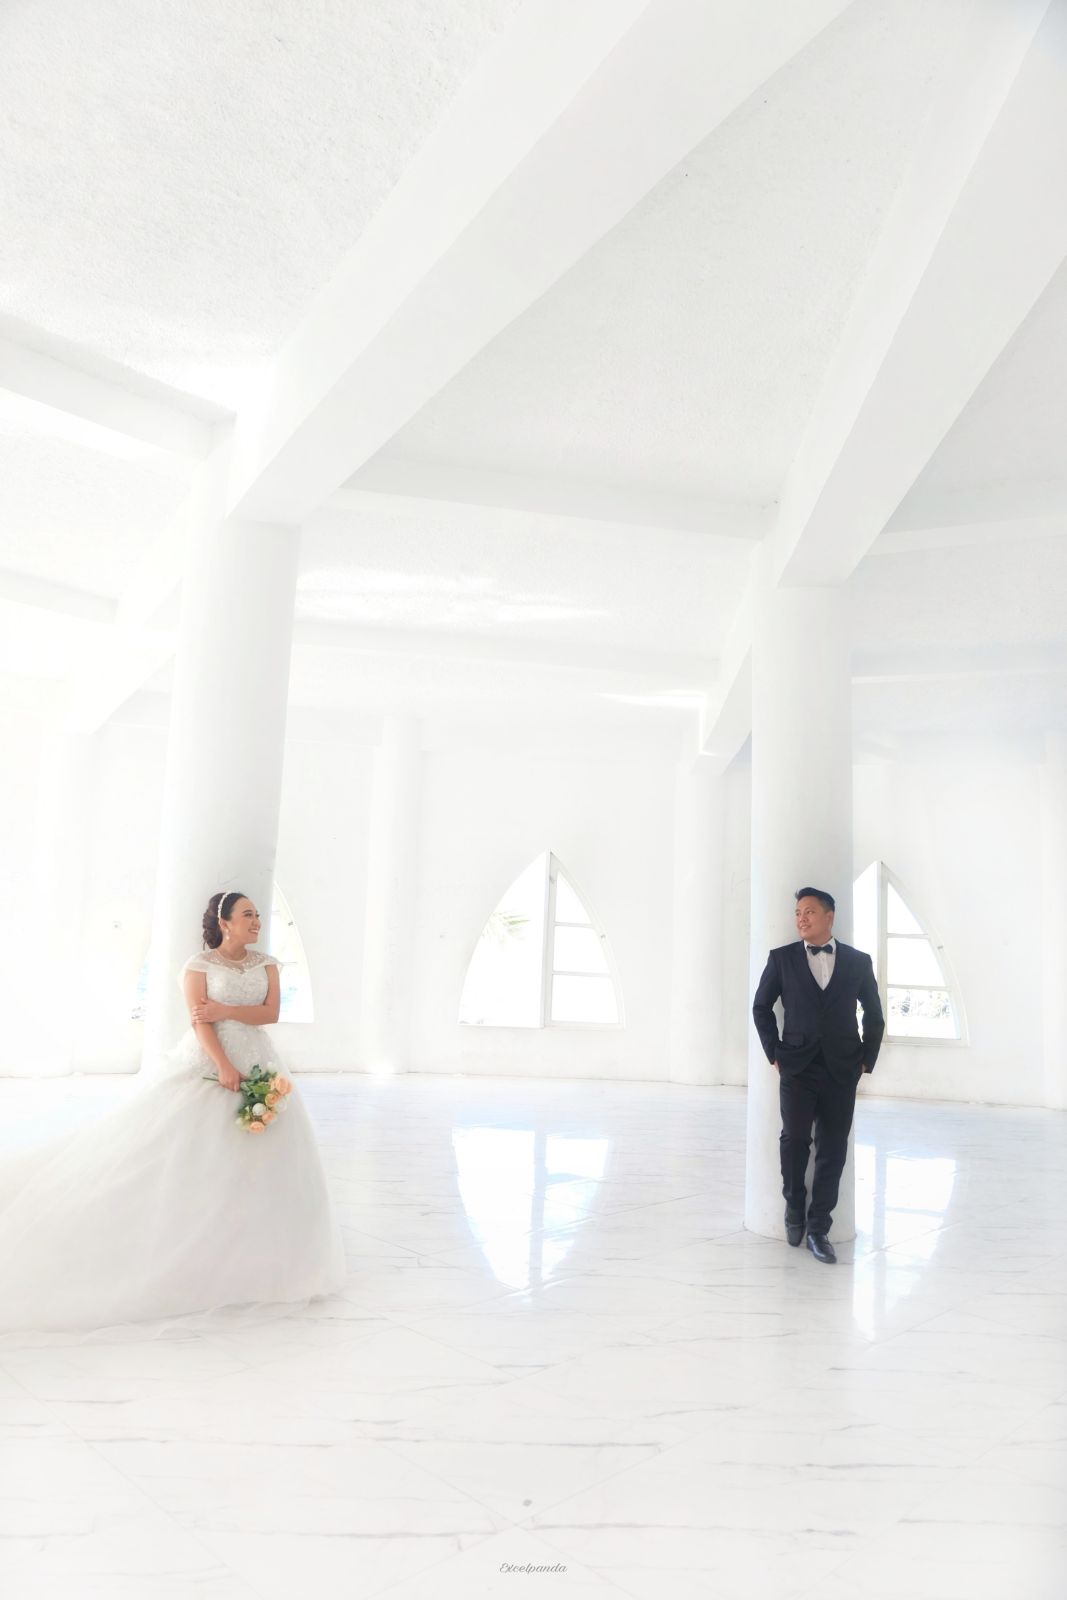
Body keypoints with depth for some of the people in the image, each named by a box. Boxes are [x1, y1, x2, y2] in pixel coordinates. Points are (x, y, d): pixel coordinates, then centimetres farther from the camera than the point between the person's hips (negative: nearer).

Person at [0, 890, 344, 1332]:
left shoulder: (266, 963, 8)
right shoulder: (199, 964, -4)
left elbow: (271, 1013, -2)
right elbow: (200, 1022, -13)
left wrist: (225, 1010, -14)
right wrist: (224, 1066, -23)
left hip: (257, 1064, 4)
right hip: (207, 1065, -4)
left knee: (259, 1156, 3)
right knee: (192, 1155, -6)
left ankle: (250, 1255, 14)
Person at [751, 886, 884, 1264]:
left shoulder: (858, 961, 7)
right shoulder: (782, 958, 4)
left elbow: (874, 1014, 15)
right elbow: (761, 1007, 11)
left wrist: (867, 1060, 8)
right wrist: (774, 1052, 4)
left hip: (842, 1070, 1)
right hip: (797, 1066, -1)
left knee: (833, 1150, 1)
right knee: (795, 1138, -12)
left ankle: (818, 1230, 12)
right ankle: (794, 1206, 14)